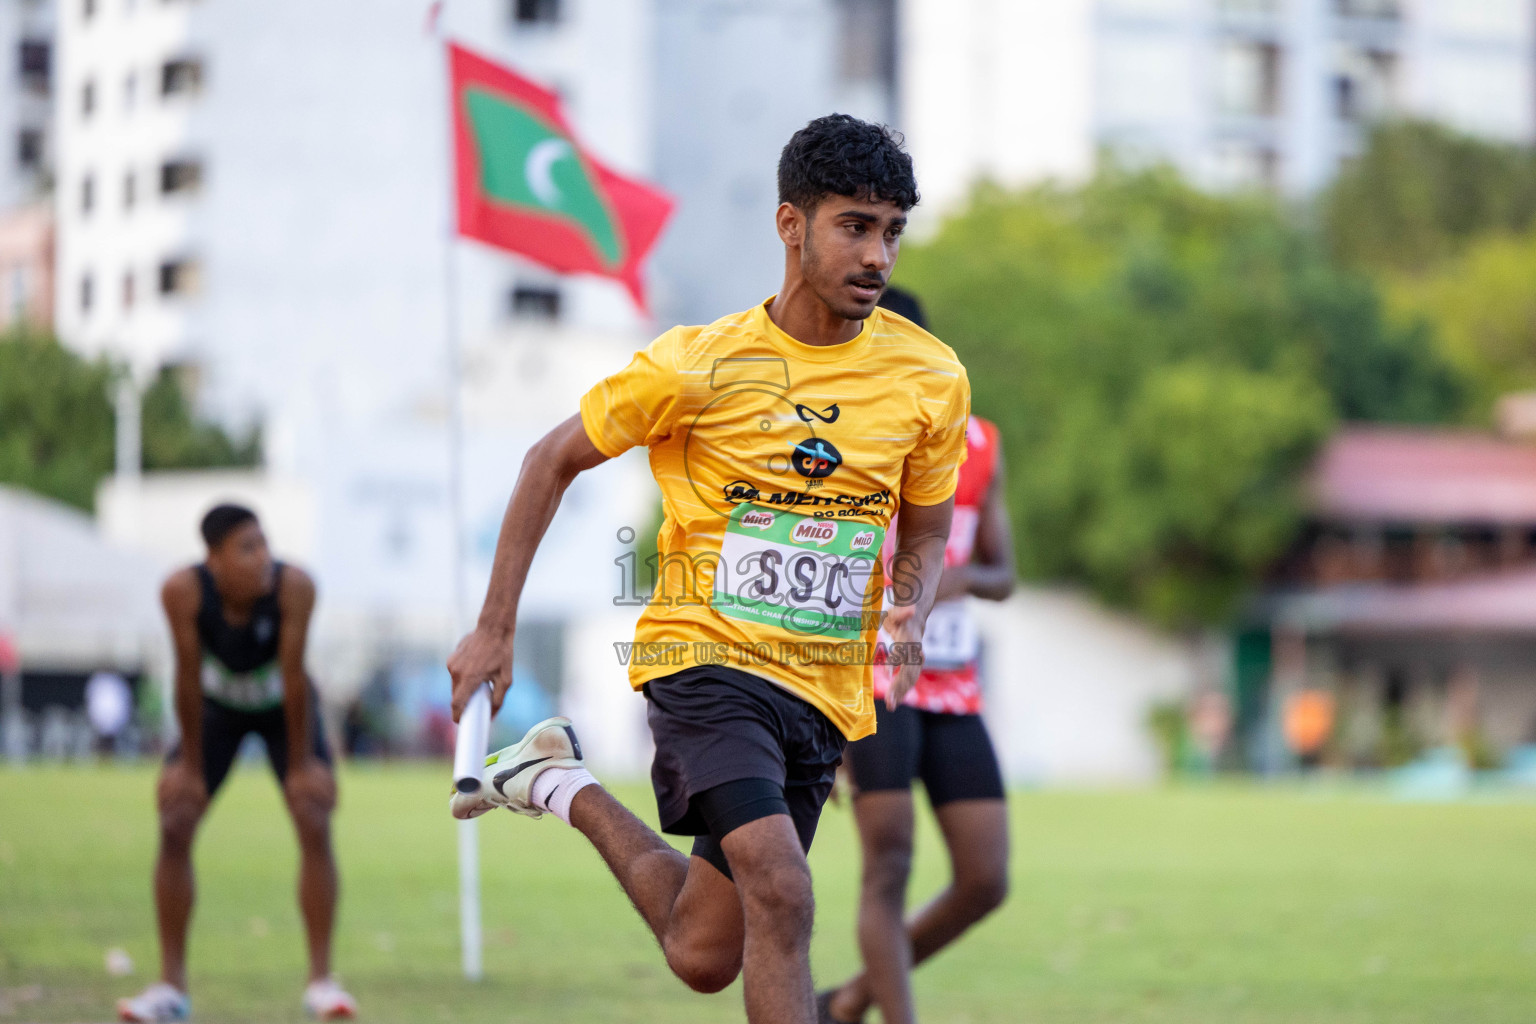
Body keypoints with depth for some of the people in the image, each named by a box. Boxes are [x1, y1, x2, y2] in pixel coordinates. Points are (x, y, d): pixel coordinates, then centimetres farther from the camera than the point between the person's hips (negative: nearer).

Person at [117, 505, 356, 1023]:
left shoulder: (294, 586, -35)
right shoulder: (184, 590, -33)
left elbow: (294, 674, -30)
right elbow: (188, 677, -26)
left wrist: (301, 765, -22)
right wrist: (190, 765, -17)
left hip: (284, 707, -1)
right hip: (217, 707, 1)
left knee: (316, 824, -16)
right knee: (174, 827, -9)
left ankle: (321, 980, -8)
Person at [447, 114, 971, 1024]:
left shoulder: (932, 379, -1)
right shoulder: (696, 366, -10)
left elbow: (926, 534, 14)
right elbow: (553, 462, 4)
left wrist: (911, 614, -9)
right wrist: (495, 630, 2)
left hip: (827, 691, 5)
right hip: (706, 652, -4)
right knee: (781, 896, -28)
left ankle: (568, 790, 33)